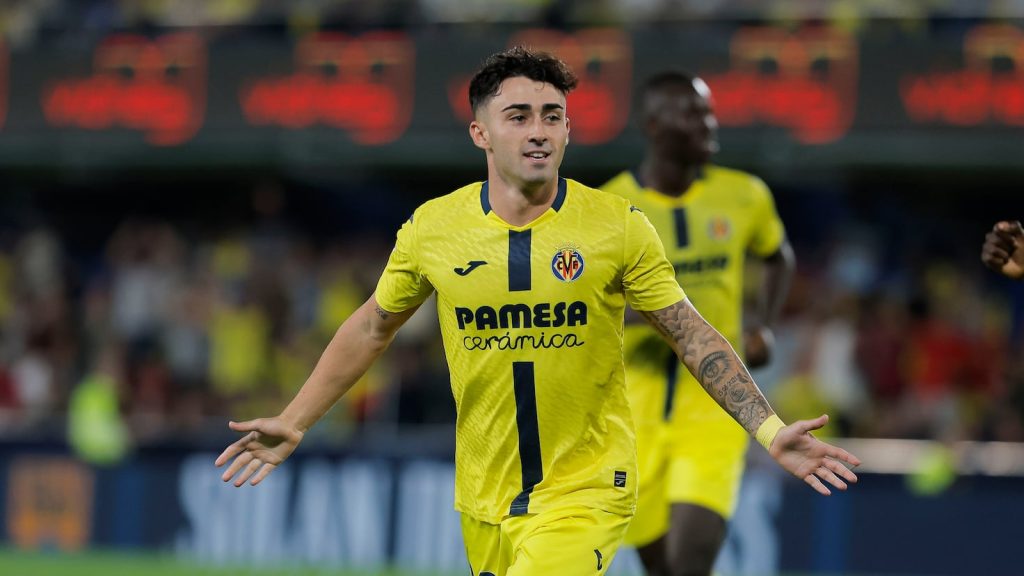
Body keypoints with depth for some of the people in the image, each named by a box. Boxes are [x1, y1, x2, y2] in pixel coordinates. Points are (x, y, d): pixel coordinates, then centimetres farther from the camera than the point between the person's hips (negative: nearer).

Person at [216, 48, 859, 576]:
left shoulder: (618, 226, -7)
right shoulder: (432, 227, -2)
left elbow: (692, 335, -2)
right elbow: (372, 329, 12)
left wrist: (769, 430, -11)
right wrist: (293, 423, 10)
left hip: (585, 490, -3)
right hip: (484, 499, 3)